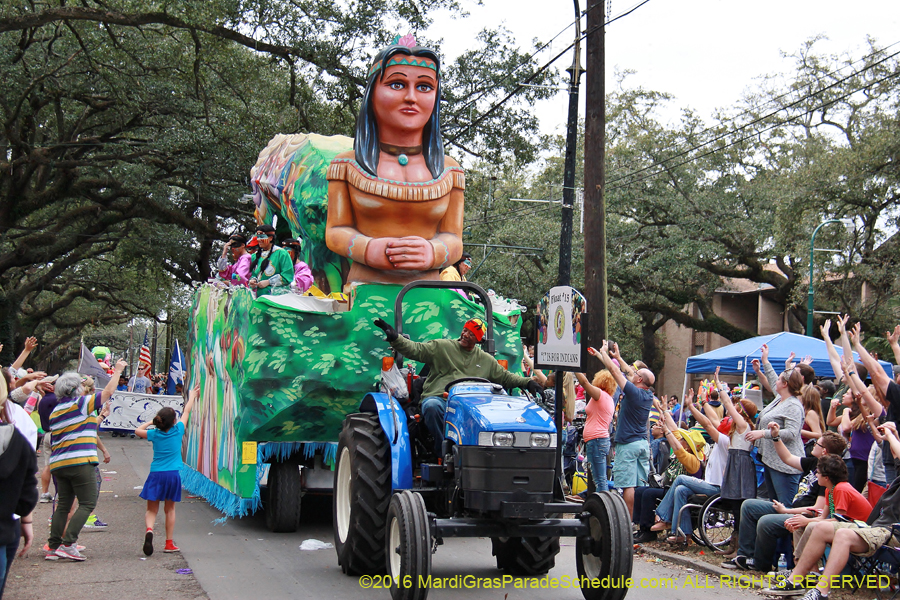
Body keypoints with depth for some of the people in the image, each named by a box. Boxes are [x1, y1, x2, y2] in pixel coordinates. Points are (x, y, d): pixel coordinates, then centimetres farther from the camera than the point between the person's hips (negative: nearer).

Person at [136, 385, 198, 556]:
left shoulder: (155, 434, 2)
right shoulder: (177, 431, 0)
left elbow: (138, 430, 19)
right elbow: (186, 412, 14)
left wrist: (150, 422, 26)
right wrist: (192, 396, 27)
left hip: (156, 474, 0)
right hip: (172, 474, 0)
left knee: (152, 510, 3)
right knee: (170, 509, 13)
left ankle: (149, 529, -28)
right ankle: (169, 543, 15)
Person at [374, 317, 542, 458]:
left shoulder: (486, 360, 23)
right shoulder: (441, 347, 12)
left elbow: (505, 377, 27)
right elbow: (415, 349, 3)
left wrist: (527, 382, 13)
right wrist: (395, 338, -13)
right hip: (437, 396, -2)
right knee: (432, 407, -39)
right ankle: (443, 451, -24)